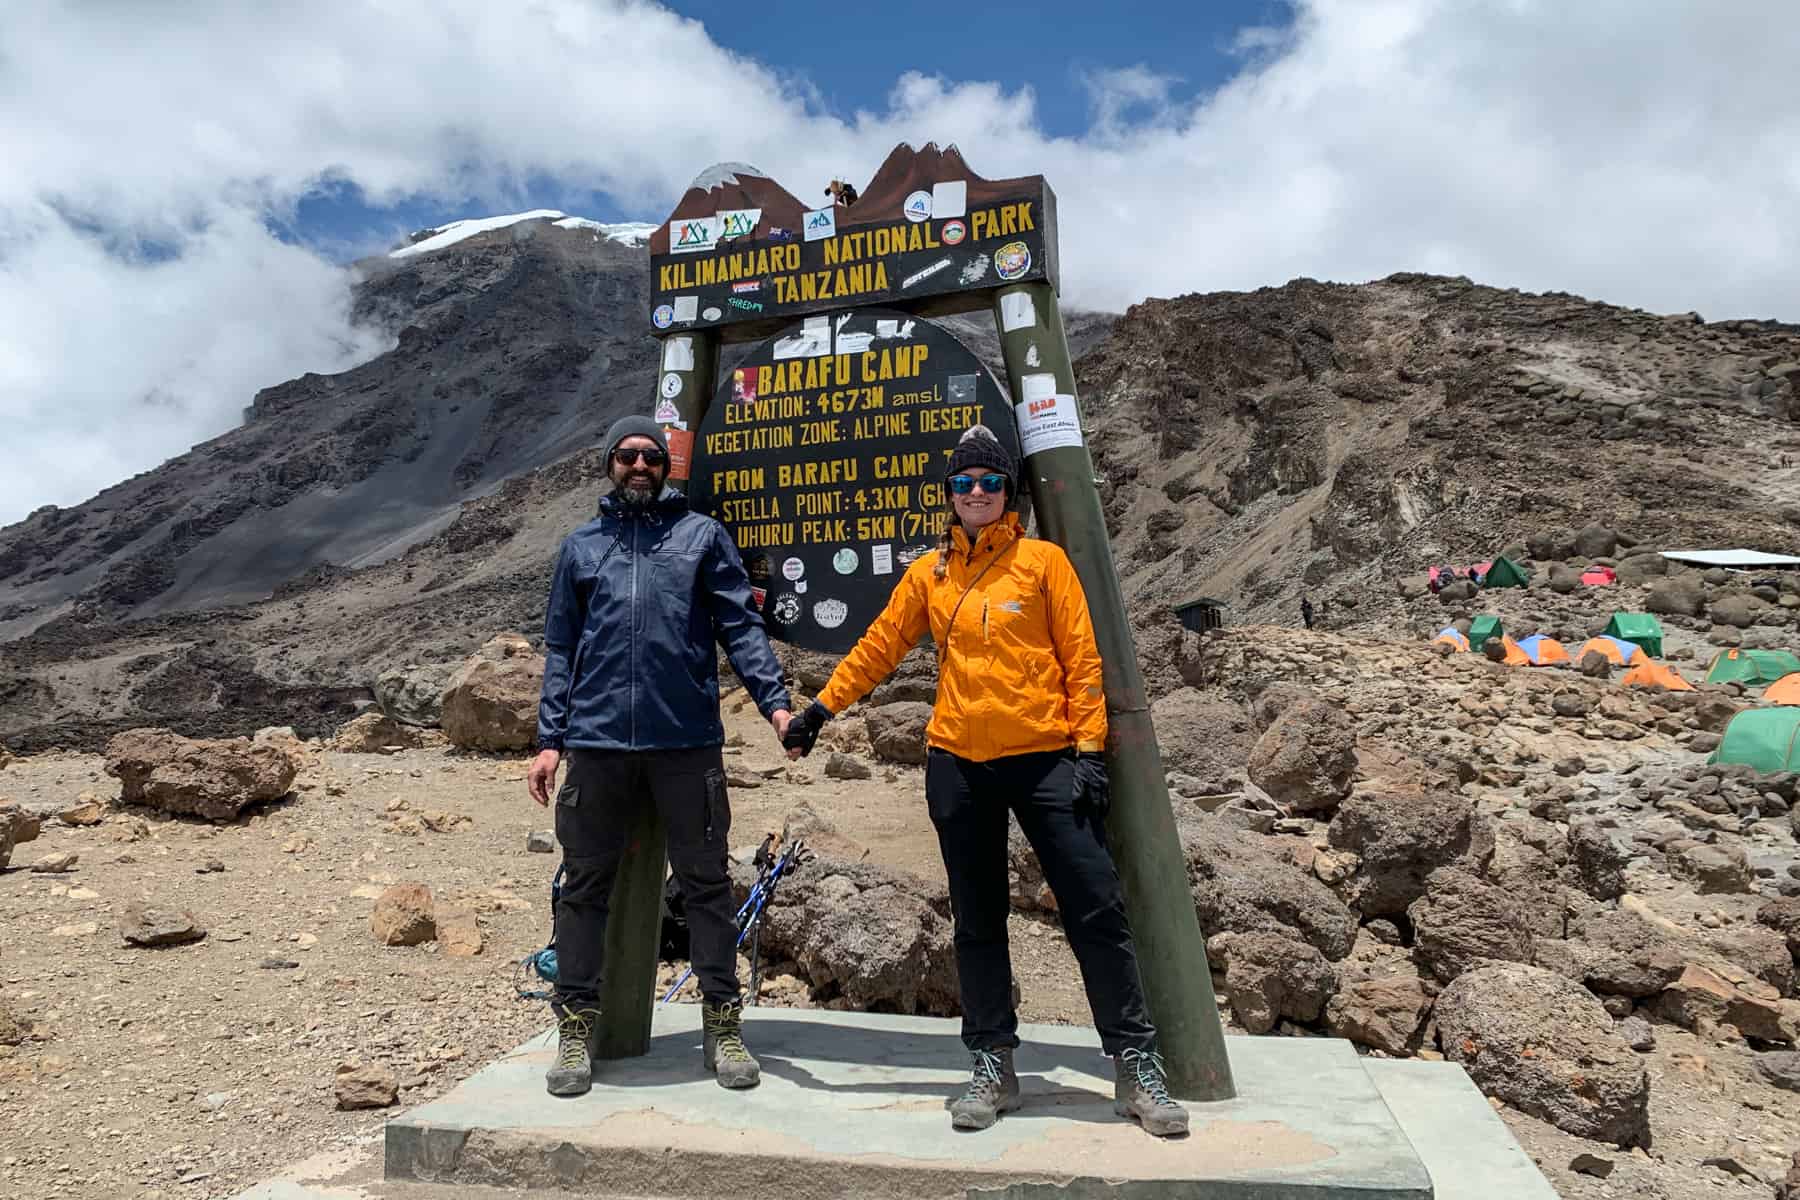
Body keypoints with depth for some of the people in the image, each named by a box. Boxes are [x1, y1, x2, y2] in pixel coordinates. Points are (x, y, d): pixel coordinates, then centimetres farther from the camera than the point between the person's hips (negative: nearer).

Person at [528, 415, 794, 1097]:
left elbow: (741, 628, 3)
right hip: (597, 744, 2)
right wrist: (550, 739, 6)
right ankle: (577, 1026, 20)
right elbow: (560, 650, 15)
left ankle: (723, 1024, 15)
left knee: (706, 882, 4)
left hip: (687, 740, -2)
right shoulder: (580, 546, 17)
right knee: (585, 885, 7)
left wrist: (774, 702, -10)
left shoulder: (702, 535, 10)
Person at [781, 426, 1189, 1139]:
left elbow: (1082, 657, 0)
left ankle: (1136, 1065, 11)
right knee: (977, 922, 9)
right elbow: (878, 648, 15)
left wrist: (1088, 747, -6)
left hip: (1045, 758, -2)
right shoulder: (929, 574, 9)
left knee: (1095, 910, -2)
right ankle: (993, 1066, 22)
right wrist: (820, 710, 13)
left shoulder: (1043, 560, 2)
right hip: (959, 765, 3)